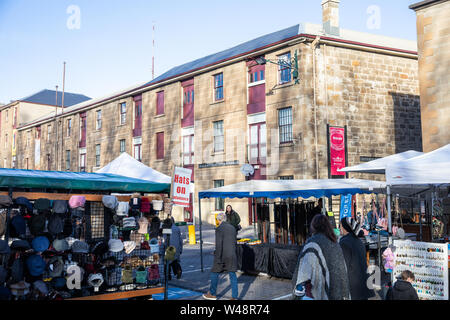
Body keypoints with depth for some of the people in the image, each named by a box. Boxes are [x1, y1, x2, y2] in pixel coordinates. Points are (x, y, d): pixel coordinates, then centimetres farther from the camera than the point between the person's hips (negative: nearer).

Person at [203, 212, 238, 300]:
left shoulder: (219, 229, -12)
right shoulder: (232, 228, 8)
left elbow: (219, 244, -17)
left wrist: (218, 259, -15)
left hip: (222, 255, -5)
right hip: (232, 255, 6)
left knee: (214, 273, 12)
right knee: (232, 275, 7)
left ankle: (212, 294, 23)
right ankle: (234, 297, 4)